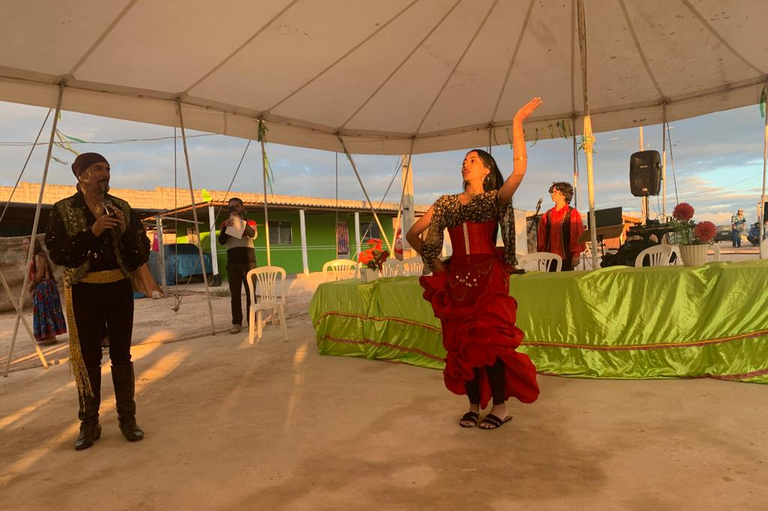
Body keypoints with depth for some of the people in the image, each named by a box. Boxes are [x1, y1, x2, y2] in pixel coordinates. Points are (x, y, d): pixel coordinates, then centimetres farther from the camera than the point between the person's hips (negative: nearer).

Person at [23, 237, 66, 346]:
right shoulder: (32, 258, 16)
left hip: (44, 286, -10)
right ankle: (49, 336, 15)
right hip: (40, 287, 10)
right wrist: (31, 286, 4)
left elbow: (40, 274, -18)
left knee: (46, 310, -7)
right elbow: (32, 275, 17)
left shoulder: (38, 256, -13)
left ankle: (51, 336, -3)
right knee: (43, 311, 10)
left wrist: (31, 285, -9)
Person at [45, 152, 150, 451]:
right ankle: (89, 423, 16)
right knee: (87, 357, 4)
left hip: (119, 288, 2)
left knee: (121, 354, 7)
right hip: (84, 291, -2)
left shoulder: (121, 207, 5)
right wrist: (92, 231, -20)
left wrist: (125, 228, -15)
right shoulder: (63, 210, -2)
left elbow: (142, 247, 3)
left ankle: (127, 418, 16)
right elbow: (57, 252, -11)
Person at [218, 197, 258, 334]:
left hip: (248, 261, -1)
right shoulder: (225, 224, 15)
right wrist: (225, 227, -13)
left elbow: (253, 235, -10)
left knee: (250, 292, -3)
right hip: (232, 262, 1)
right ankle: (237, 323, -2)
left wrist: (240, 220, -17)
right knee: (235, 293, -2)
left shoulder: (250, 222, 12)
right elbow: (221, 242, 2)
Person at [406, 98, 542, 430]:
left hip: (488, 277, -4)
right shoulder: (446, 203, 13)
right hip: (456, 280, 4)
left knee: (490, 340, -6)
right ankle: (474, 405, 18)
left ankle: (500, 406, 8)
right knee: (462, 342, 5)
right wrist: (434, 263, 8)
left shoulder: (494, 199, 4)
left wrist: (517, 123, -14)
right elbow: (413, 234, 16)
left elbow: (519, 169, -14)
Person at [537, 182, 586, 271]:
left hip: (567, 257, -4)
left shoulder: (573, 213, -1)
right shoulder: (548, 215, 11)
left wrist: (576, 254, -10)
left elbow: (577, 235, -4)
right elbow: (542, 235, 11)